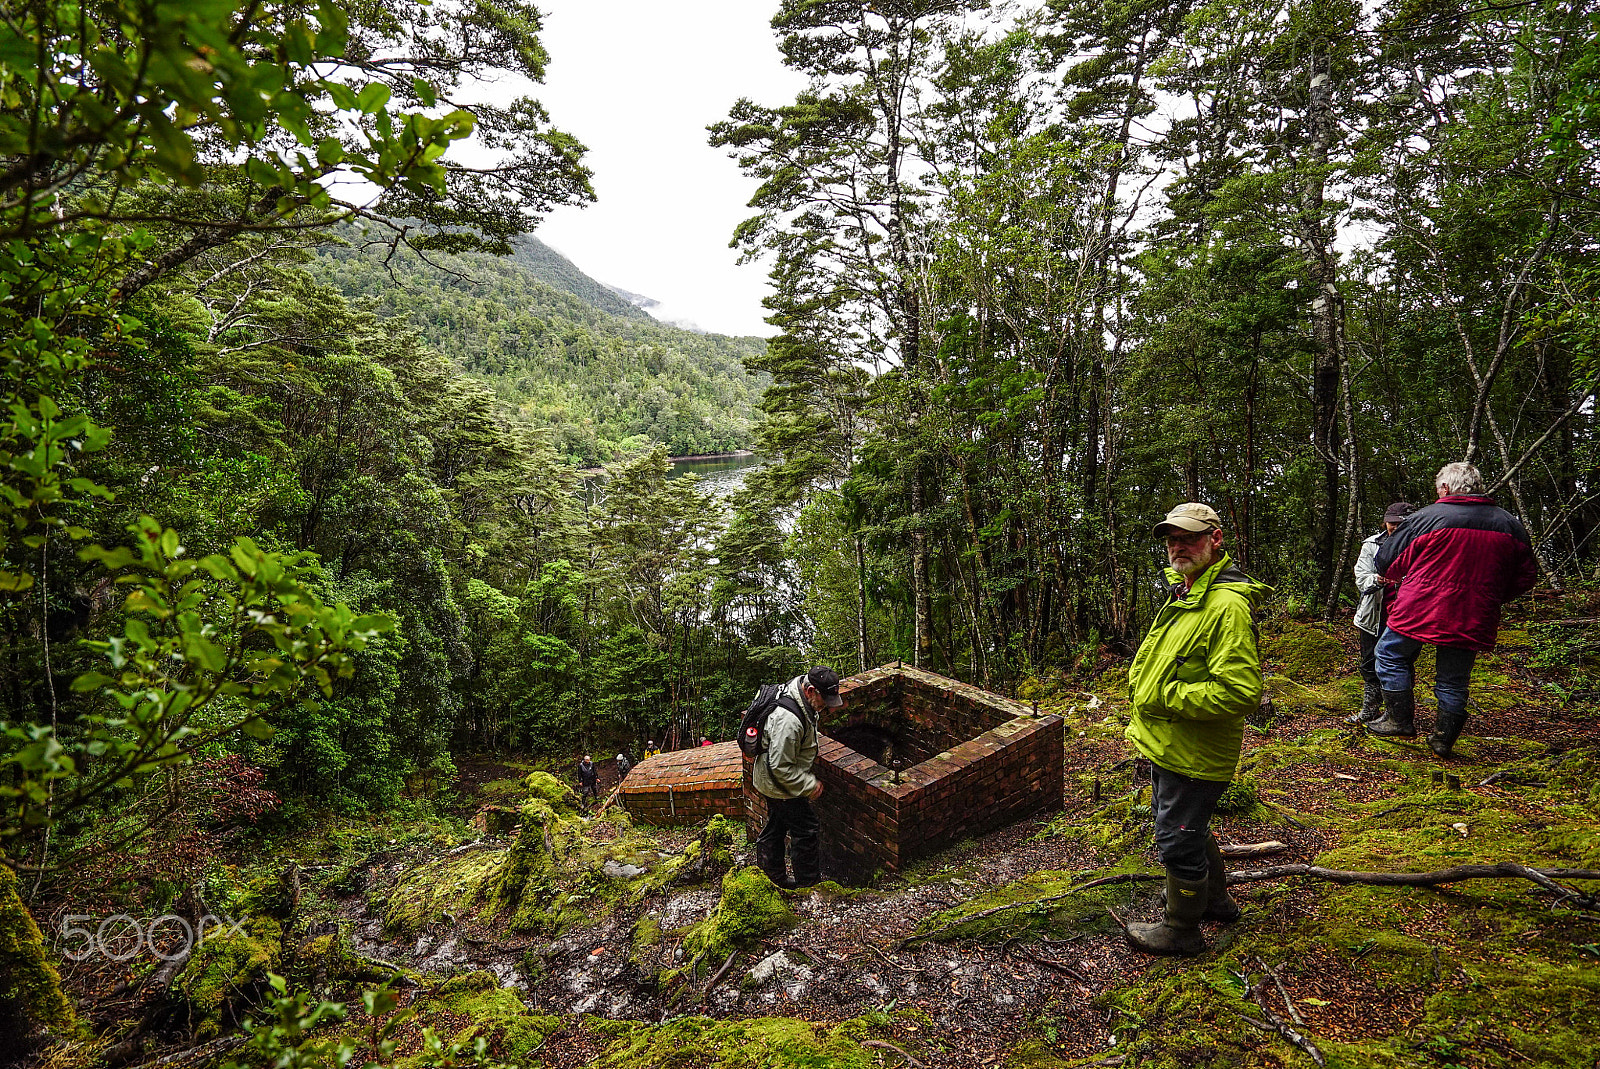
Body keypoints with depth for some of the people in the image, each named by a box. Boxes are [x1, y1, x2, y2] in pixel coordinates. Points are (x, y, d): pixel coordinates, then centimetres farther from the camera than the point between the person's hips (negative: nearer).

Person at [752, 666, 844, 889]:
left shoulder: (801, 698, -7)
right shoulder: (788, 720, -38)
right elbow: (781, 767, -31)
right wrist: (810, 785, -22)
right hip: (780, 784, -10)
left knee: (776, 825, 23)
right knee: (807, 831, 3)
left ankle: (771, 875, 39)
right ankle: (810, 883, 19)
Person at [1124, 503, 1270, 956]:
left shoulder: (1228, 604, -25)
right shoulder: (1183, 592, 8)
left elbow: (1240, 691, -31)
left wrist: (1166, 696, -24)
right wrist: (1142, 680, 9)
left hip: (1193, 755, -10)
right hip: (1165, 744, 10)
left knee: (1178, 841, 7)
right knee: (1188, 829, 27)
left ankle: (1181, 930, 28)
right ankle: (1216, 900, 49)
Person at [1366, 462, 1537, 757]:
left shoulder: (1424, 518, -9)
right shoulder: (1511, 525, 5)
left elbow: (1386, 562, -1)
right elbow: (1525, 578, 12)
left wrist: (1404, 578, 21)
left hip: (1420, 611, -4)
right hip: (1472, 622, 4)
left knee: (1391, 655, 16)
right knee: (1454, 680, 14)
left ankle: (1400, 719, 17)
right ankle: (1443, 739, 25)